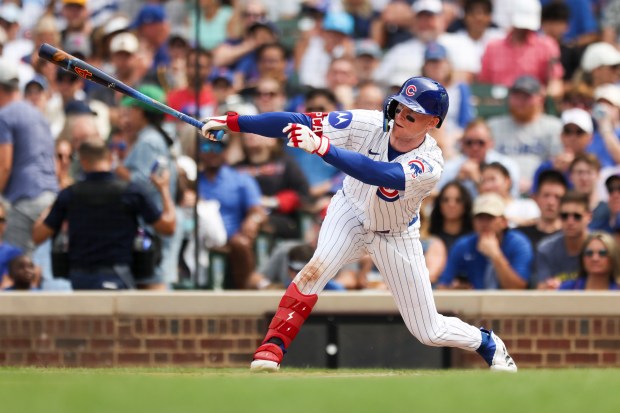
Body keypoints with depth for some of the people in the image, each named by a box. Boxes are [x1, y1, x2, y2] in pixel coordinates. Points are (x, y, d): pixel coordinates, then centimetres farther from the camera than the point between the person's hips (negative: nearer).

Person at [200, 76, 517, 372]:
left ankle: (487, 344, 34)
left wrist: (321, 147, -64)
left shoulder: (430, 164, -35)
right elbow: (301, 122, -29)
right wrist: (230, 122, -33)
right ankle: (273, 347, -23)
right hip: (351, 214, 1)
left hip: (396, 236, -1)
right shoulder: (370, 125, -27)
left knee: (428, 332, 4)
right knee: (318, 267, -31)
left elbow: (381, 175, -53)